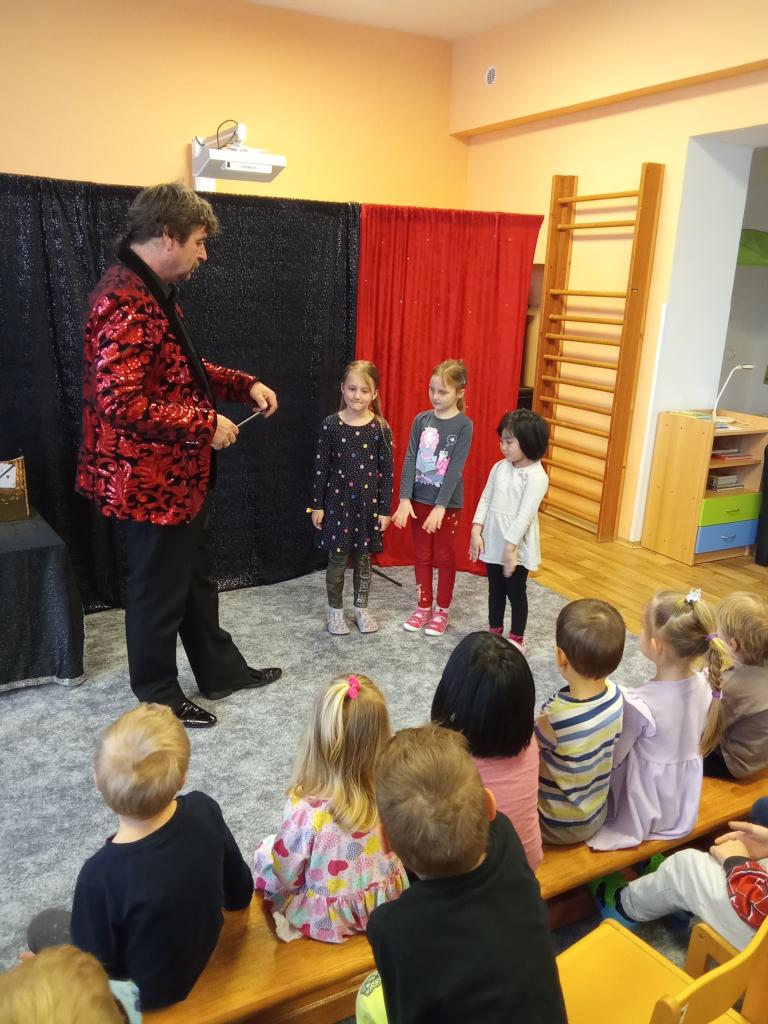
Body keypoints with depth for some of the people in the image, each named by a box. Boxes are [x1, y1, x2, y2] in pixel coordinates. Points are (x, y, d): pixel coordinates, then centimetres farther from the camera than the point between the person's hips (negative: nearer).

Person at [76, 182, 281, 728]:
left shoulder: (156, 292, 11)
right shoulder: (124, 300, -23)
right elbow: (120, 404, -31)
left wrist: (245, 384, 8)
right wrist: (205, 425, -24)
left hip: (181, 474, 10)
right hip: (149, 481, -10)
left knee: (198, 578, 21)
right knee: (159, 590, 7)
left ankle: (221, 670, 39)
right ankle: (159, 698, 27)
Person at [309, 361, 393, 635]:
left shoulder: (381, 428, -5)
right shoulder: (331, 425, -6)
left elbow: (387, 471, -2)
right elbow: (321, 467, -2)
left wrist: (385, 509, -2)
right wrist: (317, 505, -2)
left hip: (368, 502, 1)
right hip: (337, 500, -1)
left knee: (363, 558, 12)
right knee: (337, 559, 7)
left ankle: (361, 608, 28)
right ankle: (335, 610, 24)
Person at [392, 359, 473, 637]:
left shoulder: (464, 425, -11)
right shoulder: (421, 420, 0)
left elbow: (455, 468, -16)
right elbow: (410, 460, -3)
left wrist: (440, 506, -21)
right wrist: (404, 499, -12)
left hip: (447, 502, -3)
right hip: (419, 499, 4)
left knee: (444, 557, 9)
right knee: (421, 556, 13)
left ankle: (442, 610, 24)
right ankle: (423, 607, 28)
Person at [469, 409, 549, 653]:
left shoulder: (536, 476, -17)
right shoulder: (499, 467, 3)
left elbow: (526, 514, -21)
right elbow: (485, 499, 5)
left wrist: (510, 546, -23)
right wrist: (476, 531, -4)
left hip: (516, 548, -6)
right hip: (493, 544, 6)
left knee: (516, 593, 9)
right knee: (495, 590, 19)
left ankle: (517, 639, 26)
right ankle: (494, 632, 36)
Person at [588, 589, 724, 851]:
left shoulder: (638, 705, -33)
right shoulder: (706, 685, -16)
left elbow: (611, 759, -18)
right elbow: (691, 738, 2)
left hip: (643, 808, -5)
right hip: (684, 802, 5)